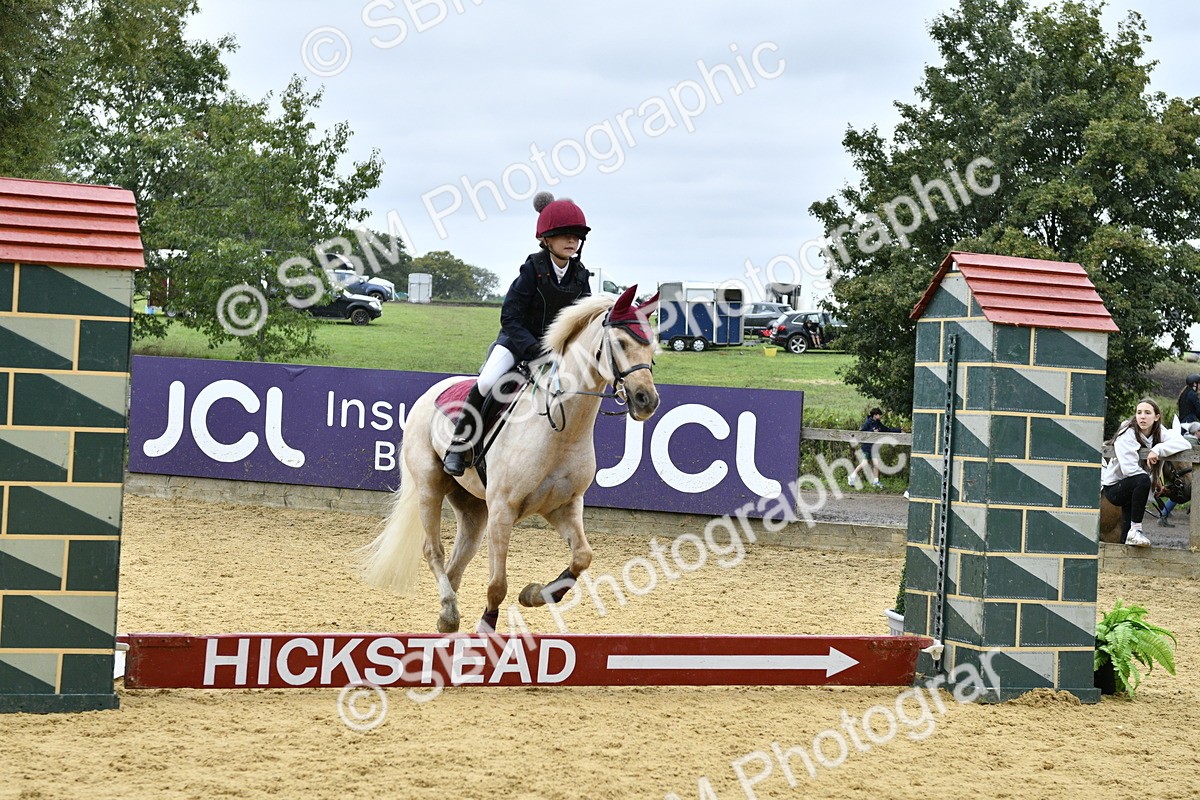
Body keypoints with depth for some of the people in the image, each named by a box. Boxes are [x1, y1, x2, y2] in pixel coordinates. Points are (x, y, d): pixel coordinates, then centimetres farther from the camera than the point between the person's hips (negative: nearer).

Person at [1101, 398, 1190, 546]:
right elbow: (1129, 469, -28)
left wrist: (1158, 449, -30)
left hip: (1132, 487, 7)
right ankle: (1135, 530, -29)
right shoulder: (1126, 435, -20)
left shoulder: (1160, 433, -3)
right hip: (1113, 488, -7)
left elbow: (1185, 444, -19)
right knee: (1143, 480, -33)